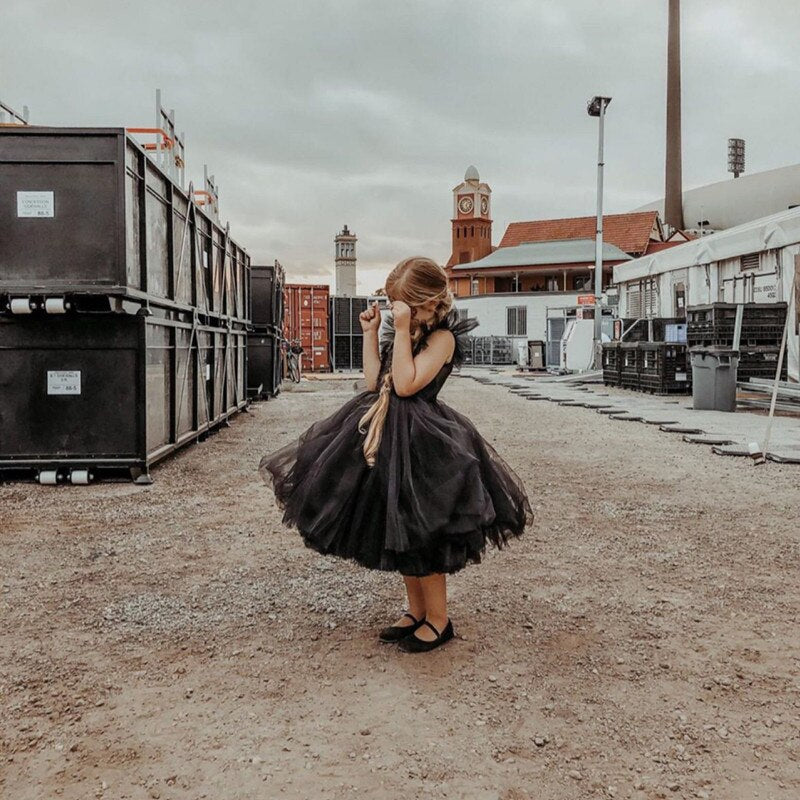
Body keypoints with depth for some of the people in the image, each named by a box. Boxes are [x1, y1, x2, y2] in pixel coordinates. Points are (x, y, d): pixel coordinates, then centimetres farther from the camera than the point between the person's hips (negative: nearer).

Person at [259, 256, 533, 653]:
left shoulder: (441, 338, -13)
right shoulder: (403, 335, 12)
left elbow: (405, 384, -23)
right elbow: (374, 381, 7)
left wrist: (402, 330, -22)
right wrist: (371, 333, 6)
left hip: (419, 442, -9)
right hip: (386, 435, 9)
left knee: (419, 534, 0)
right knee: (398, 533, 16)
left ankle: (438, 620, 18)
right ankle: (416, 611, 31)